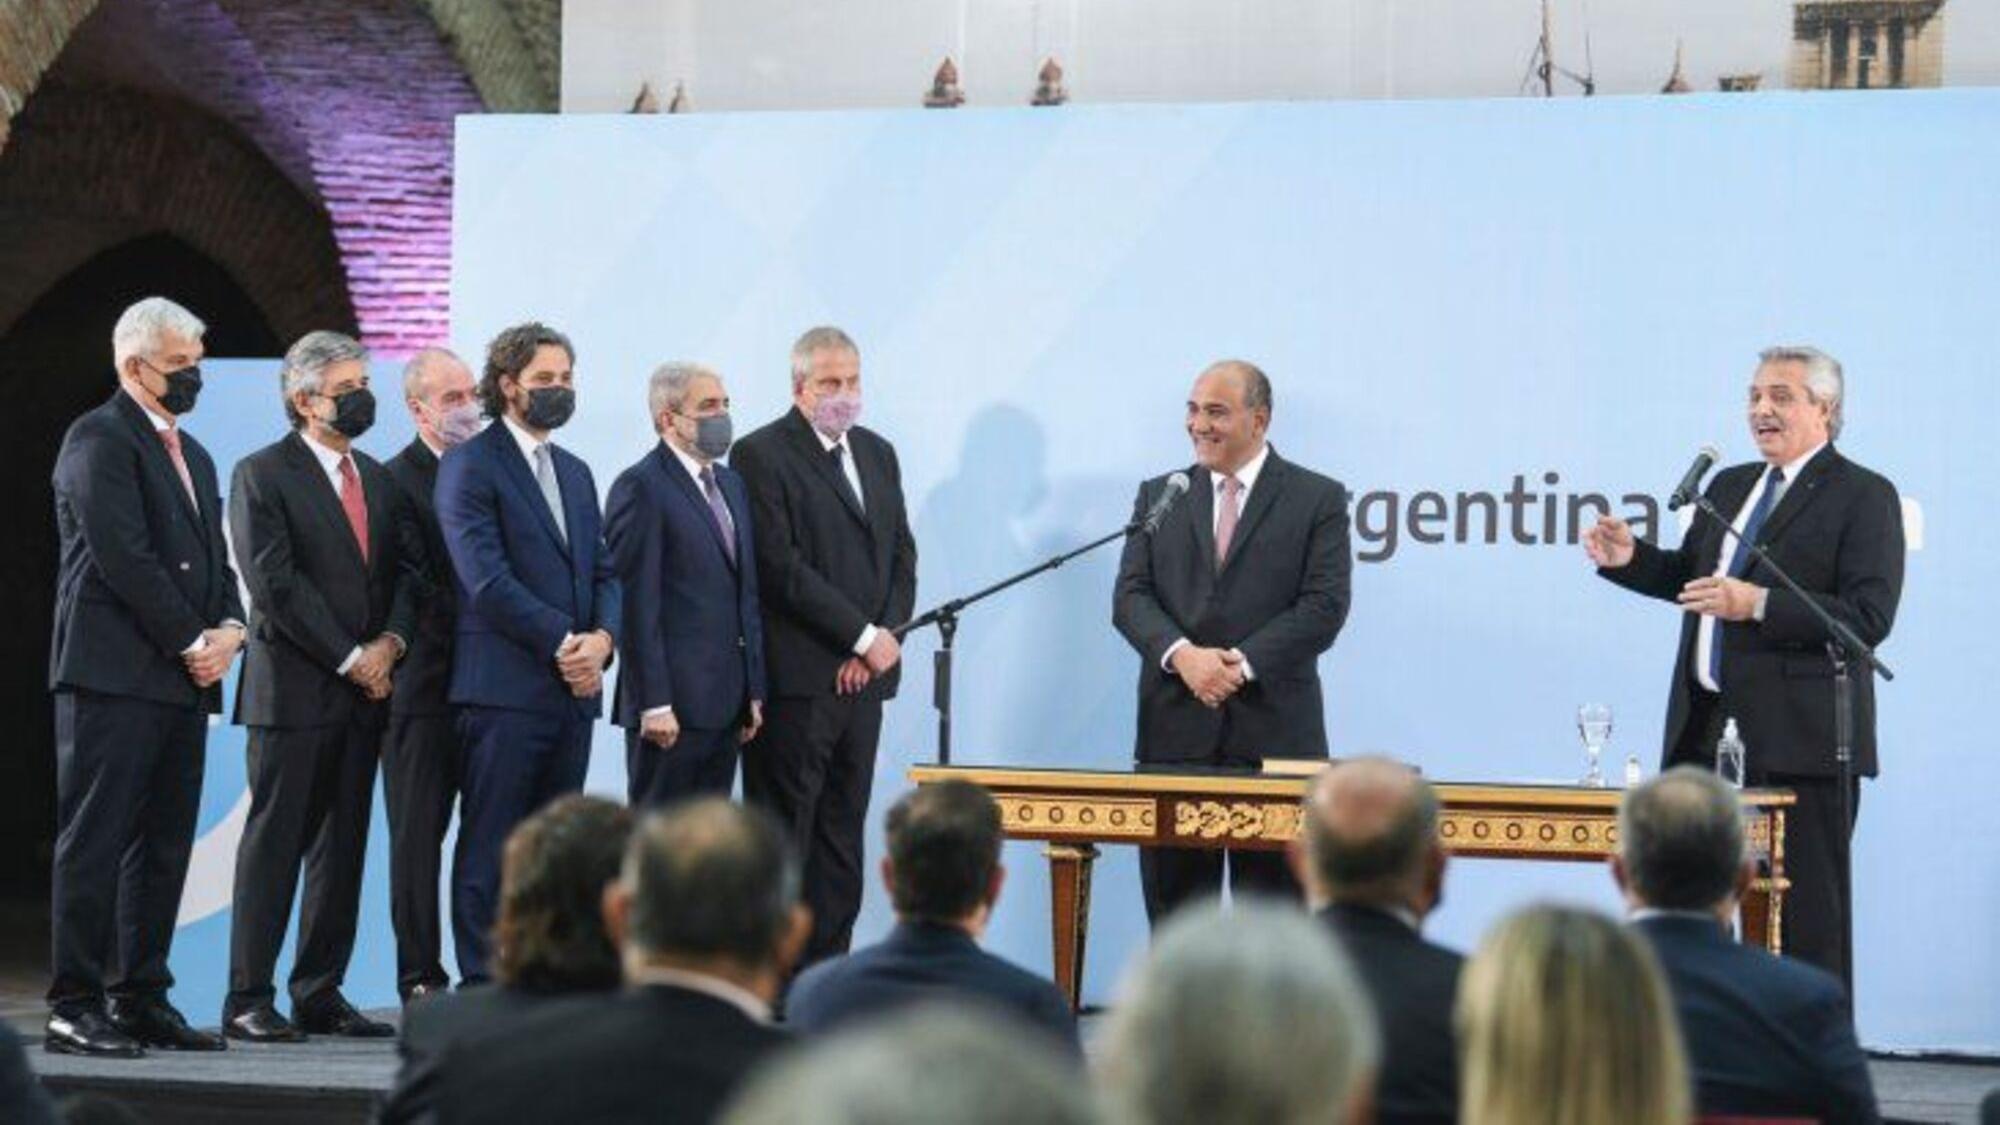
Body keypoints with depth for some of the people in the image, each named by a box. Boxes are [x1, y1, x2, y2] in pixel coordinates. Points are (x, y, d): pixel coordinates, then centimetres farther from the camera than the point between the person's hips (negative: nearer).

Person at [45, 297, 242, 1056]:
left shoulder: (193, 455, 22)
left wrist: (229, 629, 1)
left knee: (162, 850, 8)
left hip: (183, 679, 8)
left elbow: (214, 558, 21)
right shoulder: (99, 439, -7)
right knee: (95, 844, -6)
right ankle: (75, 1009, -5)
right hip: (114, 674, -8)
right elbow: (123, 558, -15)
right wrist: (191, 642, -13)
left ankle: (141, 1000, 13)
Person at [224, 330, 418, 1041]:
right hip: (292, 689, -6)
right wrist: (348, 659, -13)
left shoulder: (379, 479, 17)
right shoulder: (262, 475, -3)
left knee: (343, 845, 7)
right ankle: (248, 1000, -2)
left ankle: (320, 994, 12)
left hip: (364, 689, 6)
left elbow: (409, 568, 11)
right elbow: (274, 582, -12)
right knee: (274, 843, -5)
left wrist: (390, 642, -8)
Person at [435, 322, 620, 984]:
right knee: (489, 848, -5)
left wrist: (602, 638, -4)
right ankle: (483, 985, -3)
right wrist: (562, 641, -14)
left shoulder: (575, 473, 21)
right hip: (504, 687, -7)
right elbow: (485, 577, -13)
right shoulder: (470, 466, -4)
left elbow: (603, 571, 17)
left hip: (573, 686, 7)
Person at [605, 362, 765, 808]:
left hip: (726, 704, 8)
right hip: (672, 705, -8)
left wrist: (754, 691, 15)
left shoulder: (731, 484, 18)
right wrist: (654, 704, -17)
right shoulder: (640, 488, -9)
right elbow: (637, 605, -13)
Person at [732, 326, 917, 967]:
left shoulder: (877, 454, 17)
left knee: (843, 834, 7)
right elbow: (780, 567, -13)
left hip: (862, 674, 7)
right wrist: (865, 636, -13)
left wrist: (884, 639, -1)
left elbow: (901, 556, 16)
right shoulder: (762, 455, -6)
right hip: (797, 679, -7)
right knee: (783, 834, -5)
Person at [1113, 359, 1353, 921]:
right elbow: (1131, 597, 5)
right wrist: (1182, 654, -14)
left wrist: (1242, 663, -15)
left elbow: (1324, 606, -5)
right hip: (1176, 728, 3)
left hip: (1273, 728, -3)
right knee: (1175, 908, 3)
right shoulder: (1158, 496, 14)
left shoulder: (1317, 499, 4)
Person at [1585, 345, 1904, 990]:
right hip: (1706, 730, 8)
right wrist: (1630, 558, 6)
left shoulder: (1863, 497, -6)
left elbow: (1869, 618, -16)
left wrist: (1759, 604, -24)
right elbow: (1690, 576, 26)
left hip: (1796, 740, -8)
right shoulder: (1730, 486, 17)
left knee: (1804, 917, -4)